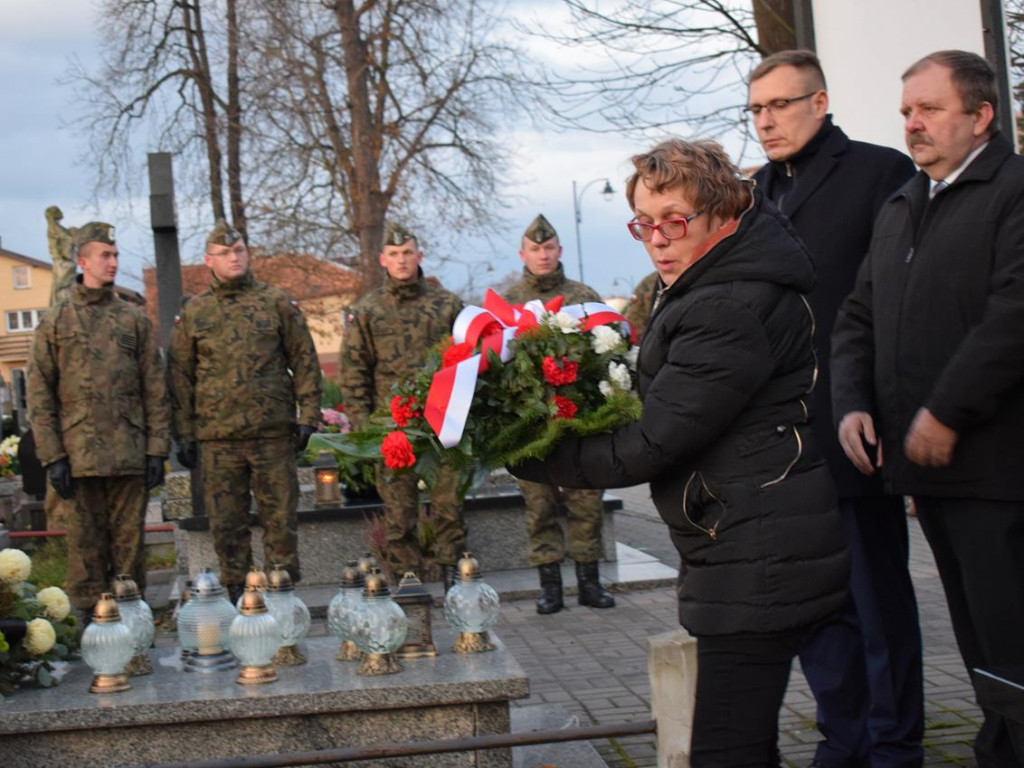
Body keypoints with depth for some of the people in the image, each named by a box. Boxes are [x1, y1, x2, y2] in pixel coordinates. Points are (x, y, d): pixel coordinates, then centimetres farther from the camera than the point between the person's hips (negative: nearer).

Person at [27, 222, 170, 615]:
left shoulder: (134, 319, 10)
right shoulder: (54, 322, 6)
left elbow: (155, 389, 8)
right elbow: (39, 395, 2)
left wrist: (157, 449, 1)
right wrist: (53, 456, -6)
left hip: (130, 454, 1)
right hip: (80, 455, -1)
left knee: (129, 542, 5)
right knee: (86, 543, 3)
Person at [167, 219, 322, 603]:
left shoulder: (276, 302, 7)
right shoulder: (193, 313, 8)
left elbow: (304, 362, 7)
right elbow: (180, 378, 10)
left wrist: (309, 415, 0)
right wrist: (185, 434, 4)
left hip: (274, 432, -1)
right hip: (218, 438, 1)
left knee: (280, 515, 3)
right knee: (226, 522, 5)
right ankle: (235, 592, 15)